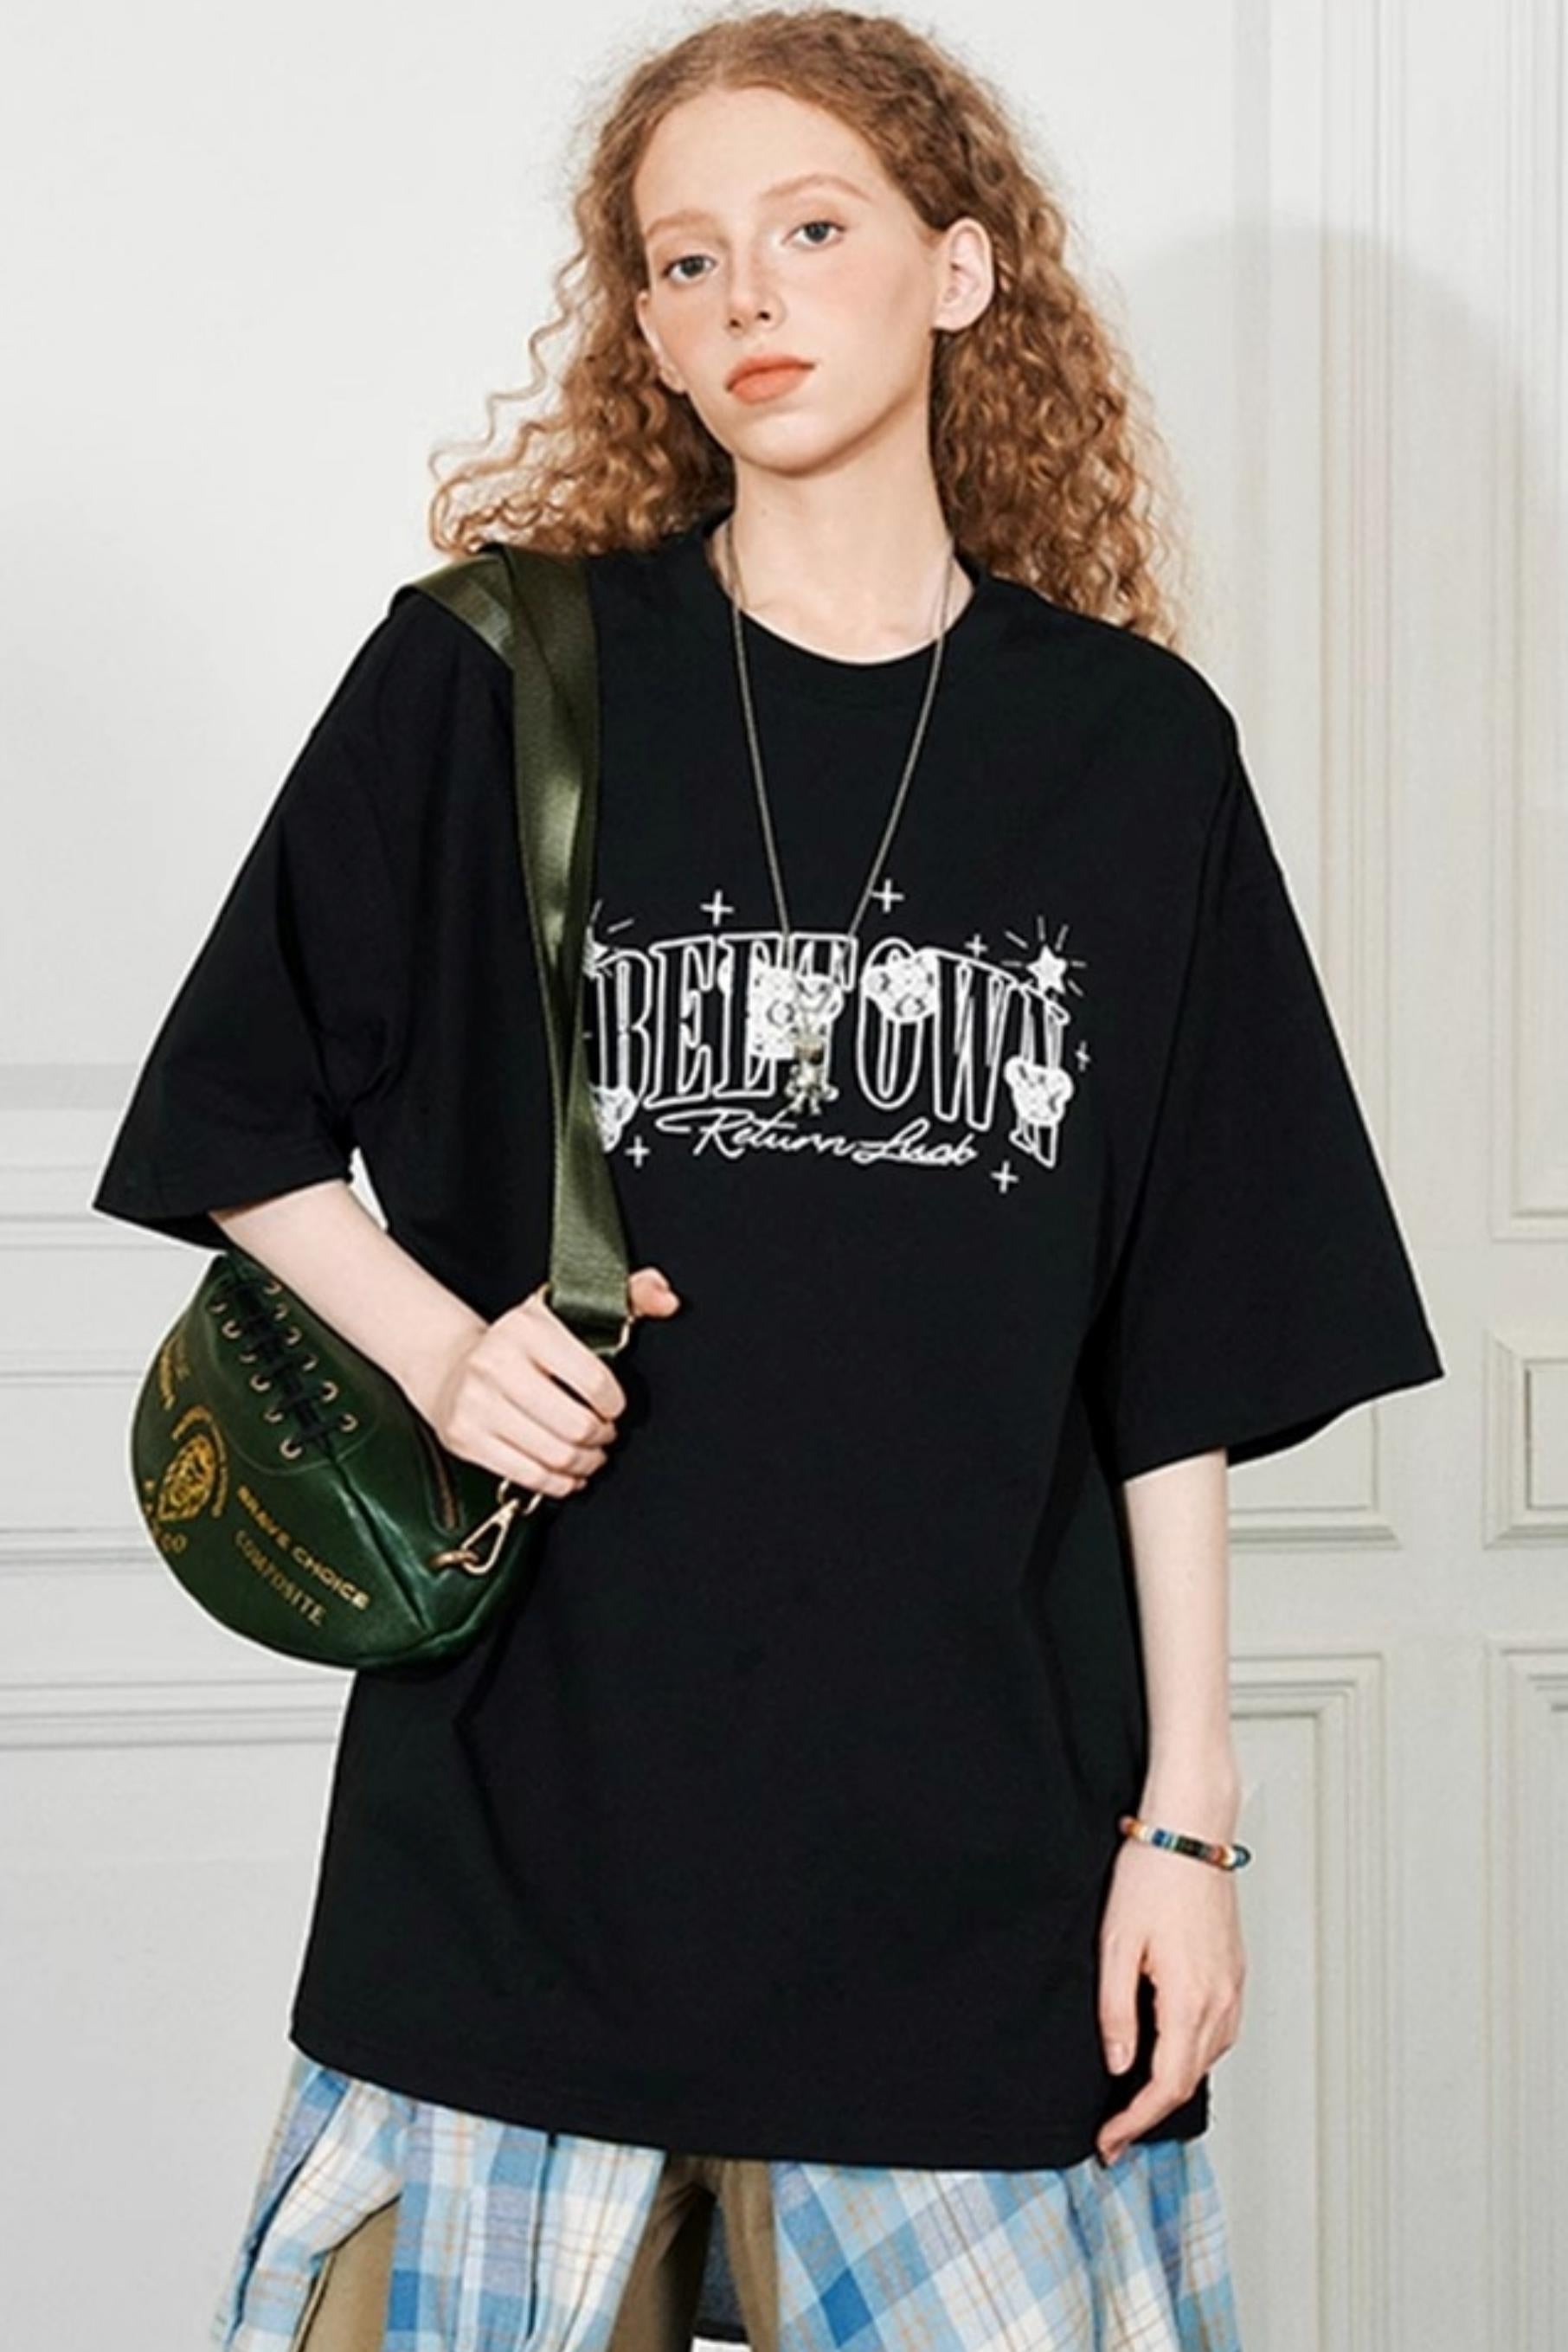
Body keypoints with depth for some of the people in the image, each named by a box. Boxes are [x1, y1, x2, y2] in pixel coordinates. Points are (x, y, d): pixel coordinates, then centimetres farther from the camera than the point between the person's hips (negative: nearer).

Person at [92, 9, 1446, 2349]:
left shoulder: (1133, 746, 4)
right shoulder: (492, 682, -1)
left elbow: (1184, 1355, 5)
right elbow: (237, 1118, 7)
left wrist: (1188, 1806, 2)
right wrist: (435, 1346, -12)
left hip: (980, 1815, 1)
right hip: (532, 1787, -1)